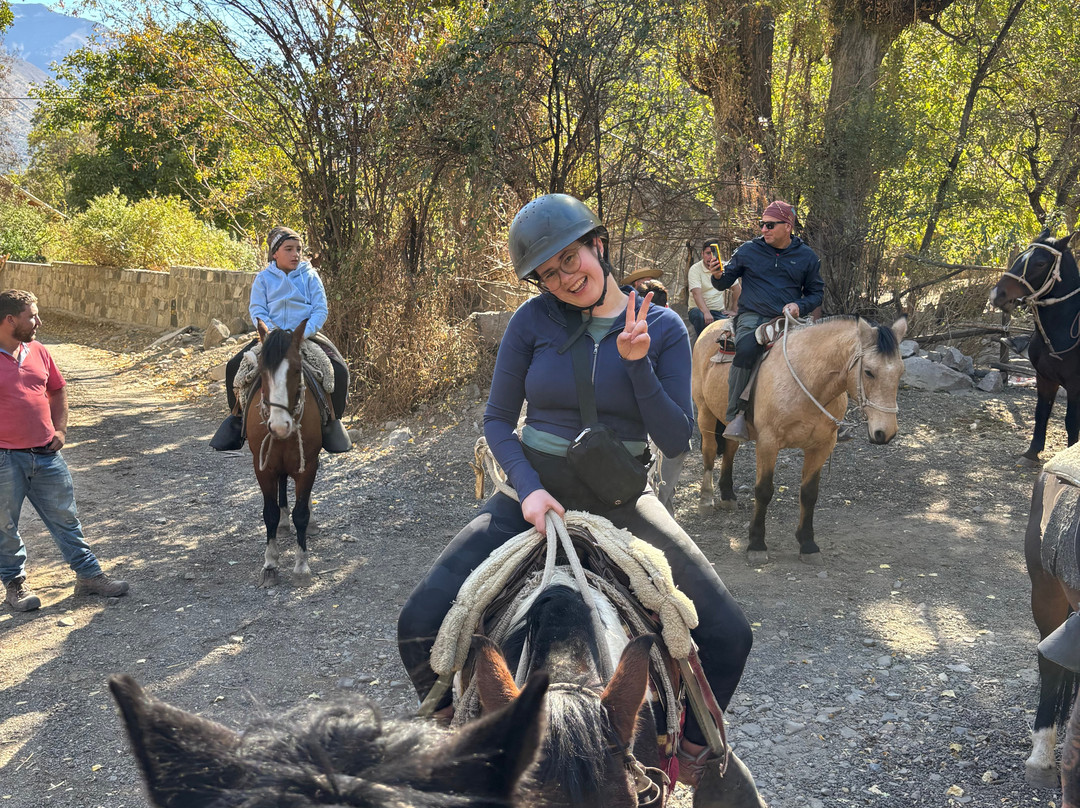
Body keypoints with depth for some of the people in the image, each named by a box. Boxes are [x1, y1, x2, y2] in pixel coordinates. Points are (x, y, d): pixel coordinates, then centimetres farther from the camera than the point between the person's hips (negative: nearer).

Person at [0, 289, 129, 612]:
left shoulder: (38, 352, 6)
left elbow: (57, 391, 19)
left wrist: (60, 429, 7)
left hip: (46, 453, 5)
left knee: (66, 518, 12)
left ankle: (88, 575, 21)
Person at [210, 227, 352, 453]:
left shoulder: (310, 276, 4)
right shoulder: (263, 278, 6)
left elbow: (320, 310, -2)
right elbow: (256, 310, -1)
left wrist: (305, 333, -19)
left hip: (307, 336, -1)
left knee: (339, 370, -24)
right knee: (234, 366, -16)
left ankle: (332, 419, -5)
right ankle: (237, 415, 4)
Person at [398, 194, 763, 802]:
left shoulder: (664, 329, -5)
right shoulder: (534, 320, -6)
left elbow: (677, 441, -6)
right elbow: (498, 419, 1)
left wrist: (638, 363, -20)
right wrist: (529, 489, -16)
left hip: (620, 501, 1)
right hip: (537, 491, 0)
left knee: (729, 636, -10)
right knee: (420, 626, -16)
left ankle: (695, 749, 20)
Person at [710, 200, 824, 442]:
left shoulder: (806, 256, 11)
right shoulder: (748, 250, 9)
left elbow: (817, 292, 18)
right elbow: (725, 283, 15)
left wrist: (800, 306, -3)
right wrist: (719, 275, -11)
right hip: (752, 317, -2)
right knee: (746, 348, -36)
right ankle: (736, 415, -31)